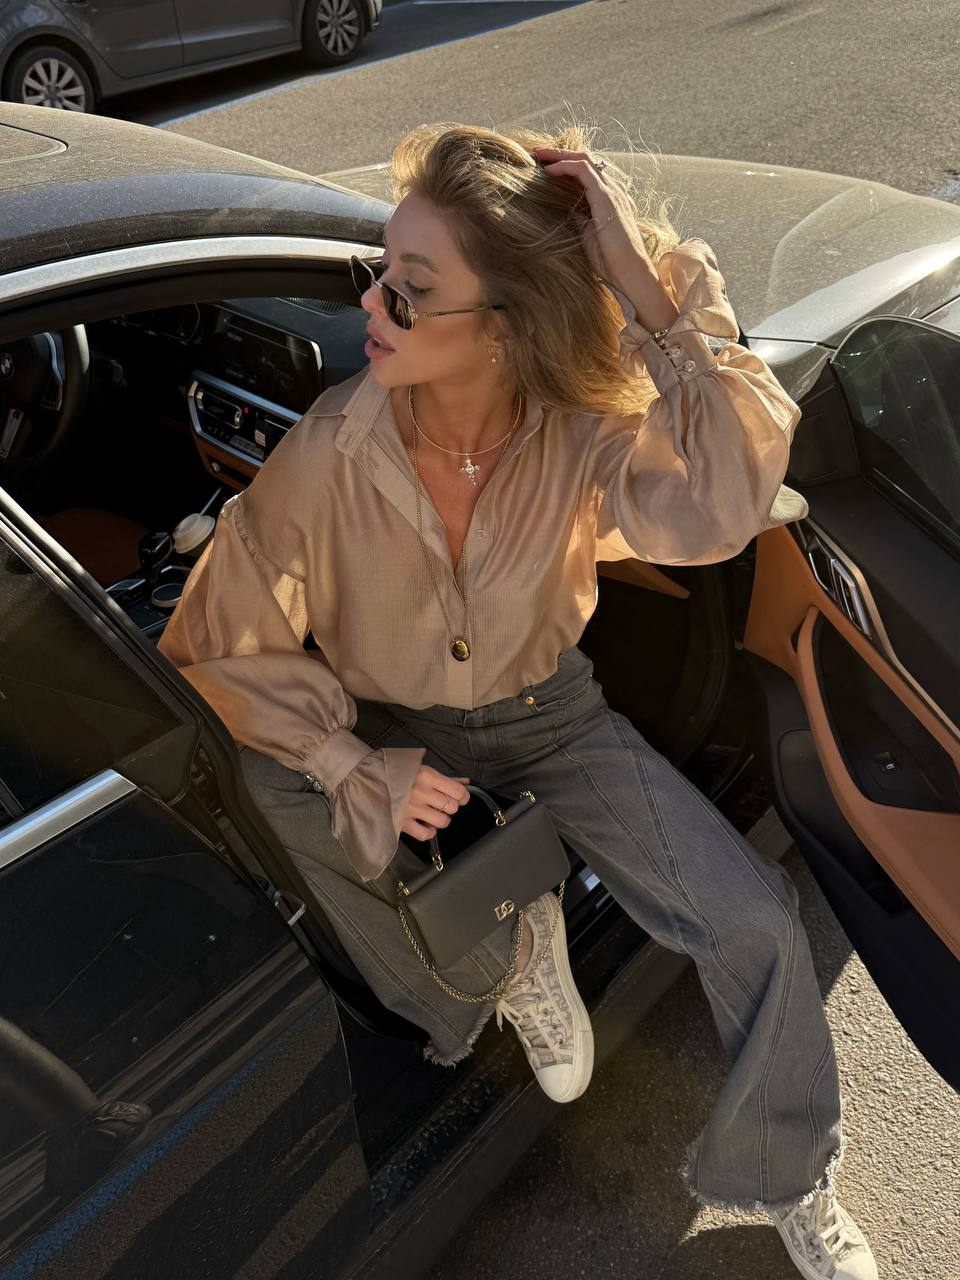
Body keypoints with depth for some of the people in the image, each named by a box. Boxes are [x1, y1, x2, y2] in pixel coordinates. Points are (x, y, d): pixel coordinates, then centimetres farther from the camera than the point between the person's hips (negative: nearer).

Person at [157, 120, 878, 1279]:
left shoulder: (580, 425, -19)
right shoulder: (330, 453, -23)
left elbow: (721, 509, -38)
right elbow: (223, 640, -13)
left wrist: (665, 303, -39)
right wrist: (355, 772, -21)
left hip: (549, 717, 0)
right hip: (388, 739, 1)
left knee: (756, 926, -14)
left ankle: (784, 1181, 21)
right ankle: (507, 947, 6)